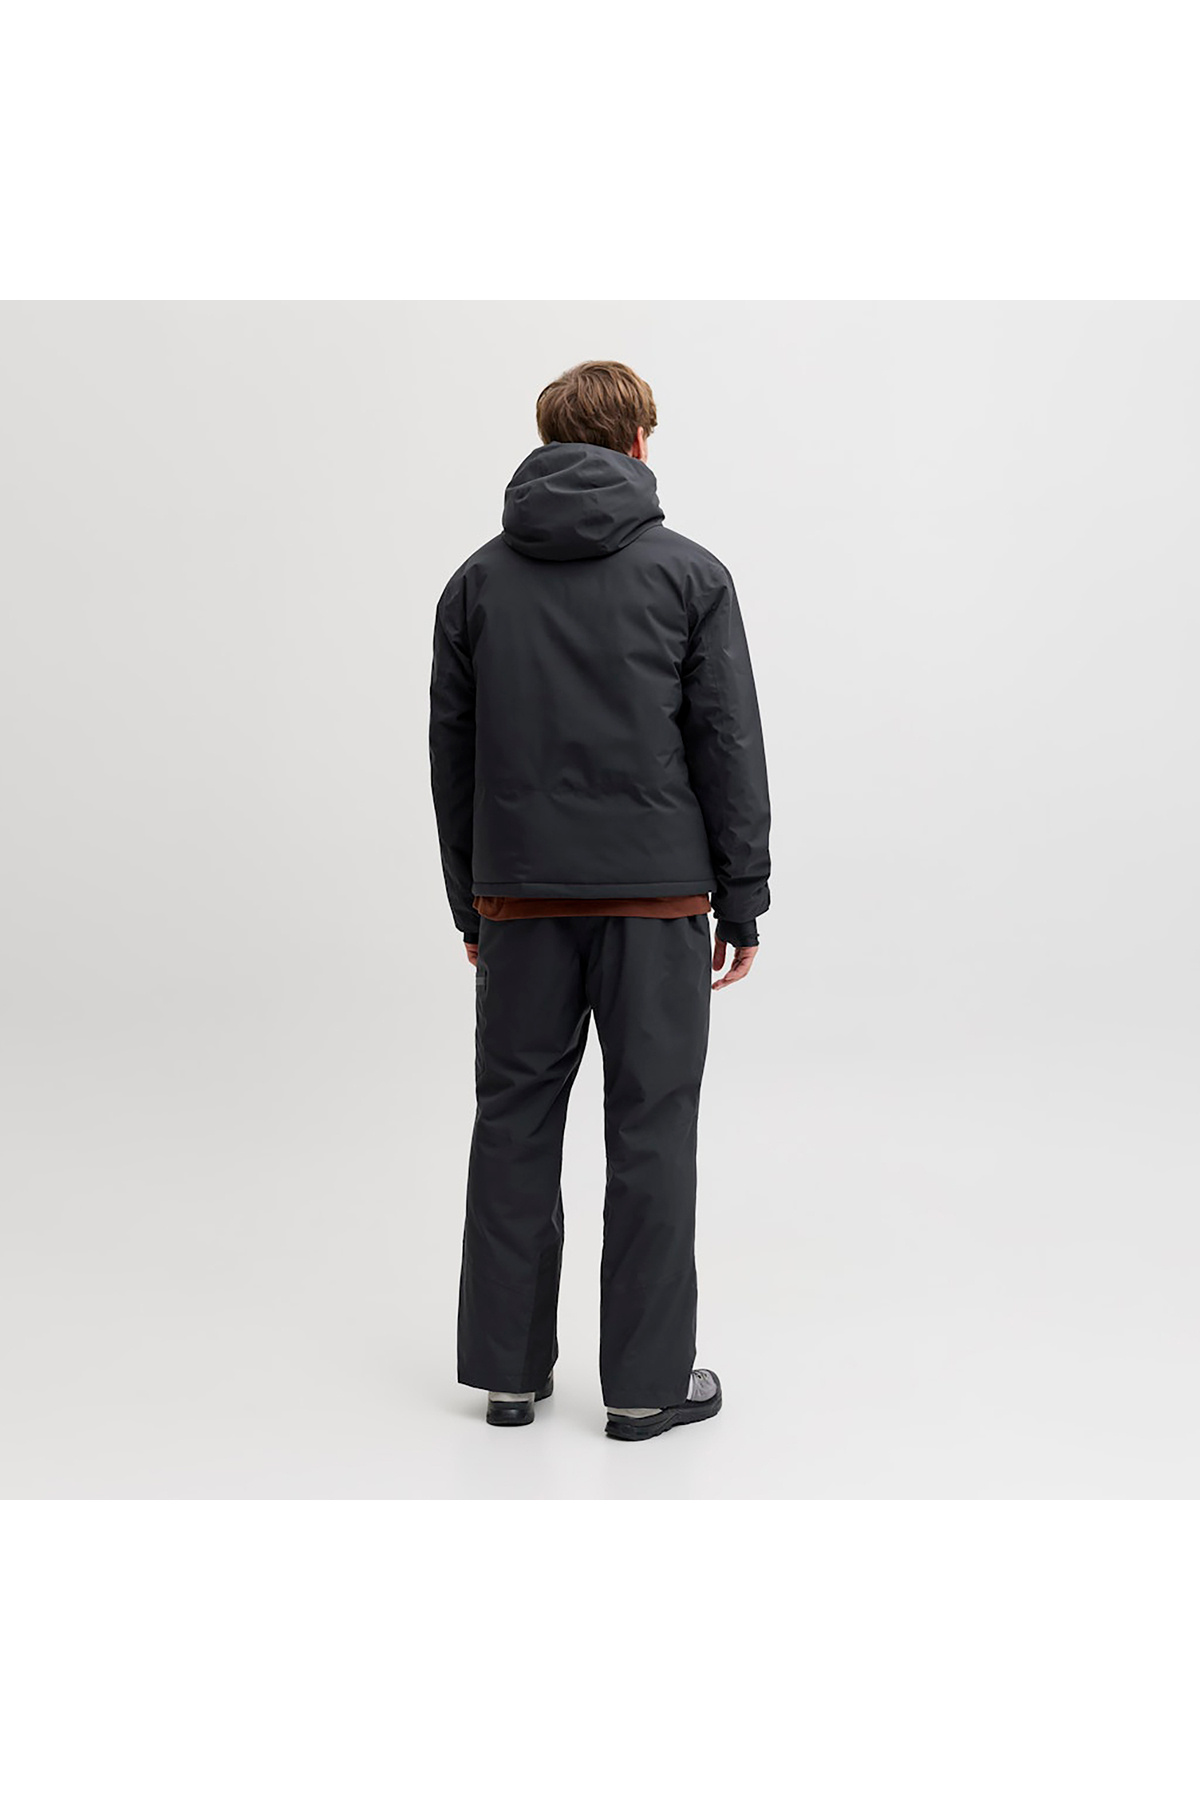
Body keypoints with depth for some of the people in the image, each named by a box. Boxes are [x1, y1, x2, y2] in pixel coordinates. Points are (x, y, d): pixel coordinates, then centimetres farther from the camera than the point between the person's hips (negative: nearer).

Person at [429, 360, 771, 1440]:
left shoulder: (479, 579, 8)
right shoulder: (688, 573, -1)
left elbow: (450, 752, 9)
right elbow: (730, 745, -4)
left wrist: (470, 904, 15)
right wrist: (742, 903, 2)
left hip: (519, 899, 3)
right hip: (655, 898, -3)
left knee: (514, 1128, 10)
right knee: (651, 1136, 3)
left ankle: (511, 1369, 18)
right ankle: (646, 1380, 11)